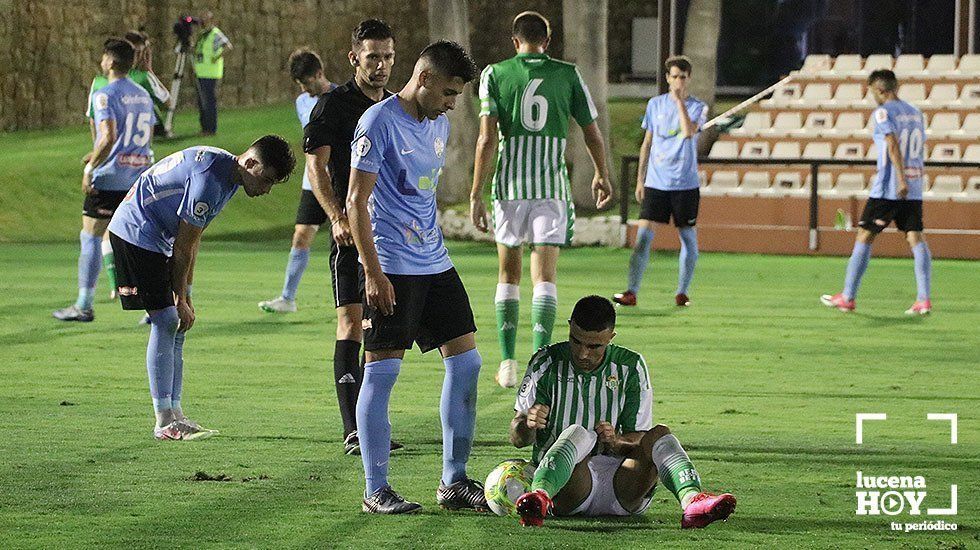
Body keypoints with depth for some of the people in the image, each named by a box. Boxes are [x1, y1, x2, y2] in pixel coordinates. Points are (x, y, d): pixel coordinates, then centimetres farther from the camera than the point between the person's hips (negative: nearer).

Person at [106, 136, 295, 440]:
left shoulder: (225, 169, 7)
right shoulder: (209, 180, -26)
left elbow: (191, 241, 11)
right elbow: (182, 248, -19)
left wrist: (185, 297, 8)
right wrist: (182, 299, -8)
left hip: (155, 238, 10)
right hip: (136, 234, -10)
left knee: (176, 324, 8)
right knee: (166, 321, -12)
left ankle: (174, 414, 10)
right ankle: (164, 423, -10)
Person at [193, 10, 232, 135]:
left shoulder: (215, 34, -12)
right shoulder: (202, 34, 17)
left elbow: (228, 46, -27)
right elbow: (197, 51, 32)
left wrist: (217, 58, -21)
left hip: (211, 74, -9)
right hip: (200, 73, 9)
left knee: (210, 101, -7)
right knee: (201, 102, 12)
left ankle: (211, 129, -4)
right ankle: (204, 128, 19)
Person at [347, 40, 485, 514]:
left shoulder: (438, 125, 13)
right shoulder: (379, 122, -11)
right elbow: (356, 201, -13)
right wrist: (373, 273, -18)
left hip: (435, 262, 8)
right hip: (391, 269, -8)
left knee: (465, 362, 5)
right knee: (381, 372, -4)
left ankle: (454, 482, 12)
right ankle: (376, 491, 1)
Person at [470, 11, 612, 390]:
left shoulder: (495, 74, 1)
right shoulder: (567, 75, 4)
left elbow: (487, 138, -7)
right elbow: (593, 135, 9)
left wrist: (476, 195, -5)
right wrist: (601, 176, 27)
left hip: (509, 185, 0)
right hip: (553, 185, 0)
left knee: (509, 274, 13)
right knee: (545, 276, -1)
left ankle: (508, 362, 11)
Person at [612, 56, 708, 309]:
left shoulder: (697, 107, -1)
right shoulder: (655, 105, 9)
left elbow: (689, 132, -21)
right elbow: (647, 142, 14)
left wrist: (680, 101, -17)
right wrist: (640, 178, 12)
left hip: (686, 183, -2)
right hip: (656, 182, 2)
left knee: (688, 238, 3)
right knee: (644, 234, -8)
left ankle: (682, 292, 14)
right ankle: (631, 292, -11)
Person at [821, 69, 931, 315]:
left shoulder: (883, 112, -7)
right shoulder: (916, 114, 15)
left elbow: (893, 145, -20)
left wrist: (901, 179, -27)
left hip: (887, 190, -6)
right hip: (914, 190, 6)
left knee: (864, 237, 3)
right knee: (916, 239, 1)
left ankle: (847, 297, 6)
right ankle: (924, 300, -10)